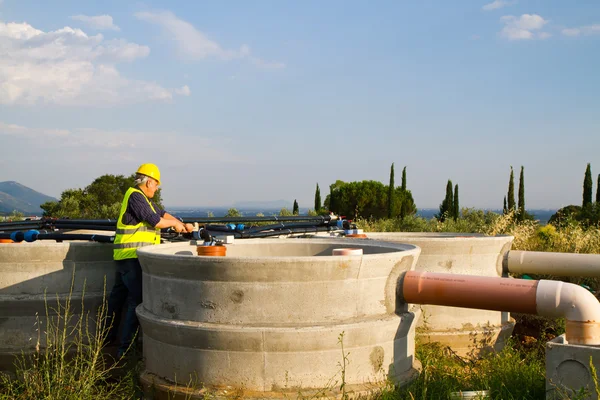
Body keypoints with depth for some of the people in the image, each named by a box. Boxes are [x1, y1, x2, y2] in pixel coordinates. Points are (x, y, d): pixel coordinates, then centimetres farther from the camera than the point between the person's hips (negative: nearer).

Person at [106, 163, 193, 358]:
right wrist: (174, 224, -3)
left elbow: (161, 213, 25)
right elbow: (154, 220, -17)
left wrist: (183, 225, 19)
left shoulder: (142, 198, 18)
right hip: (132, 256, -11)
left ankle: (109, 337, 31)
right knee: (137, 299, -13)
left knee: (118, 295, 19)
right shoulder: (135, 196, -13)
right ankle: (125, 347, -14)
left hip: (124, 256, 11)